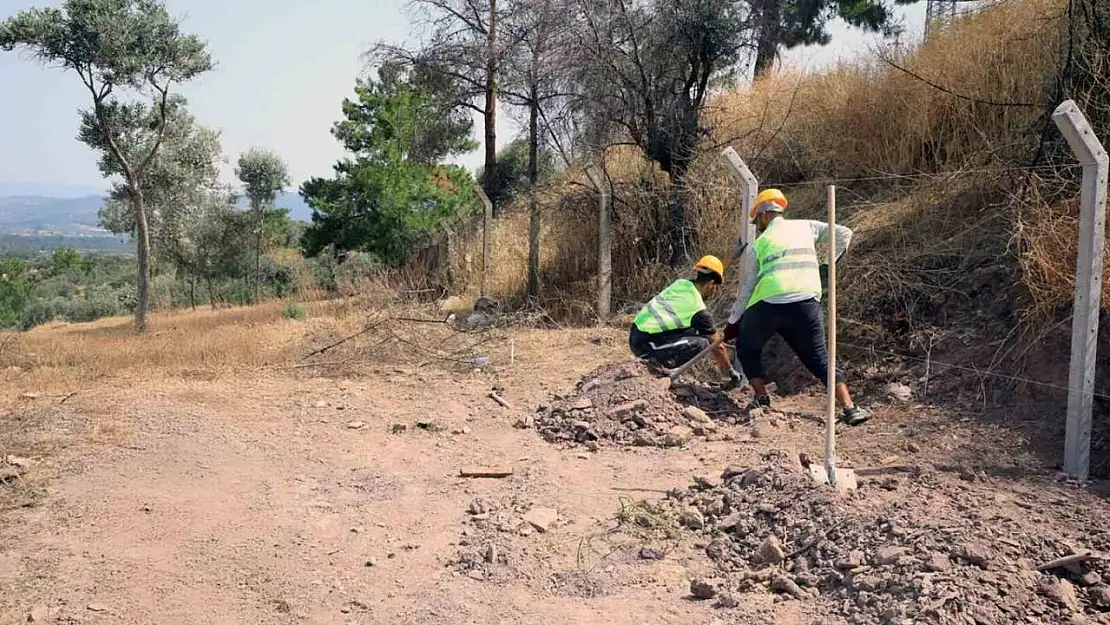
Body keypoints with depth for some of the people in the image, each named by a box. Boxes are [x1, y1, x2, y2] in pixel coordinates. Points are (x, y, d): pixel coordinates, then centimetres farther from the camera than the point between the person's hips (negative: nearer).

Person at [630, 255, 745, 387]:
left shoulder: (680, 283, 9)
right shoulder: (699, 311, -9)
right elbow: (717, 347, 3)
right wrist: (732, 374, 17)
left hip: (634, 335, 8)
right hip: (645, 344, -8)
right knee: (701, 344, -9)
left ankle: (658, 360, 12)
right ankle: (659, 363, -11)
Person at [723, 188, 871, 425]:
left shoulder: (758, 244, 13)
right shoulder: (806, 226, 19)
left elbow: (747, 288, 13)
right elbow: (844, 233, 16)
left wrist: (733, 322, 21)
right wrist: (827, 265, 19)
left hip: (768, 305, -2)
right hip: (807, 304, 2)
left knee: (747, 348, 23)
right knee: (819, 359, 12)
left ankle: (761, 399, 15)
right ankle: (850, 408, -1)